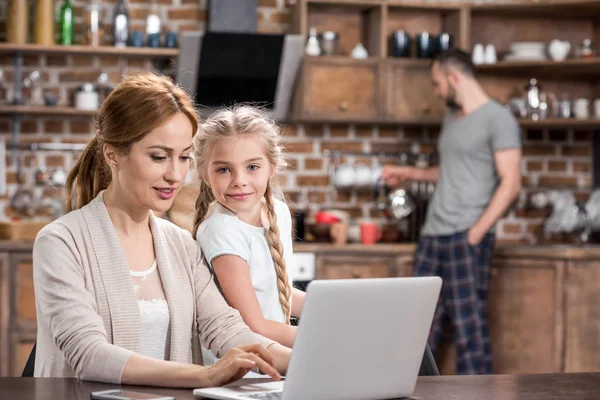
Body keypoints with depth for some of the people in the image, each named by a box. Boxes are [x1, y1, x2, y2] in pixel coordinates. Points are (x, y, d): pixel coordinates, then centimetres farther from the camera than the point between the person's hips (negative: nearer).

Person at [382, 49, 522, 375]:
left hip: (466, 238, -8)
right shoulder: (451, 118, 20)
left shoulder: (498, 119, -5)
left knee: (469, 327, -8)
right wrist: (407, 173, 31)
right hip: (433, 237, 8)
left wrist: (476, 233, -16)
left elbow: (510, 183, -11)